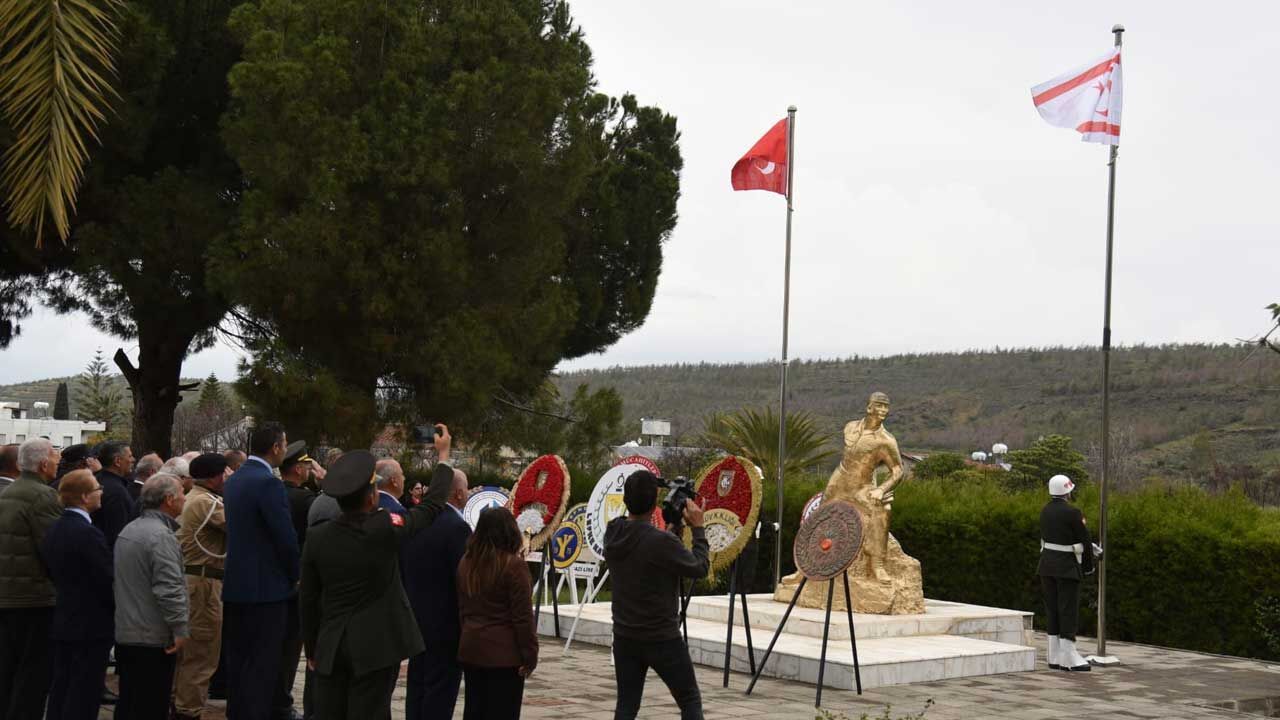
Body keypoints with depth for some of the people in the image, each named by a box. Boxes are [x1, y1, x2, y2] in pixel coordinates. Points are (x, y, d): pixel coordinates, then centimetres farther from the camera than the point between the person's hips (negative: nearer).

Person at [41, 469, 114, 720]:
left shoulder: (52, 532, 7)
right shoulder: (88, 534, -20)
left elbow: (53, 575, 13)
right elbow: (108, 580, -19)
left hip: (61, 622, 8)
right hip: (92, 625, -8)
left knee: (60, 693, 14)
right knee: (83, 699, -3)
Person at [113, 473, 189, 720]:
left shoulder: (128, 530, 12)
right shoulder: (161, 536, -18)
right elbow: (169, 588, -24)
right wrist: (180, 628, -17)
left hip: (125, 634, 9)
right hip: (153, 639, -9)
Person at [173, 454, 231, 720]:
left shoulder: (194, 498, 15)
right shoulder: (207, 502, -18)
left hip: (190, 577, 11)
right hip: (203, 581, -11)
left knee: (186, 649, 19)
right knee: (202, 653, -2)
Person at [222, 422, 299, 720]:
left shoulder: (233, 480, 10)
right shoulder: (269, 484, -17)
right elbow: (286, 538, -18)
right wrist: (294, 577, -2)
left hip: (234, 584, 9)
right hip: (266, 586, -8)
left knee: (237, 659, 15)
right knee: (262, 664, -4)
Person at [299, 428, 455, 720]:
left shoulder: (316, 536, -3)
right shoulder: (383, 528, -13)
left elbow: (307, 600, 3)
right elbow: (433, 505, 2)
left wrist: (312, 649, 15)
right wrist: (444, 455, 14)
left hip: (330, 648, 4)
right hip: (375, 647, -3)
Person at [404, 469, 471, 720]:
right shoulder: (457, 527, -18)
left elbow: (403, 569, 11)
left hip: (416, 620, 7)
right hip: (446, 624, -7)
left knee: (417, 687, 14)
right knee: (441, 692, -2)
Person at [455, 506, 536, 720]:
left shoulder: (466, 562, 6)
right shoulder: (513, 565, -15)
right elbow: (522, 616, -14)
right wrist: (530, 654, -8)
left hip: (470, 648, 7)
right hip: (504, 653, -7)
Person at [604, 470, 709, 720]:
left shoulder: (613, 536, -2)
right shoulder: (661, 541, -23)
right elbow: (700, 568, -11)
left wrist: (675, 526, 8)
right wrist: (698, 528, -1)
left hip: (625, 637, 6)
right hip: (662, 639, -6)